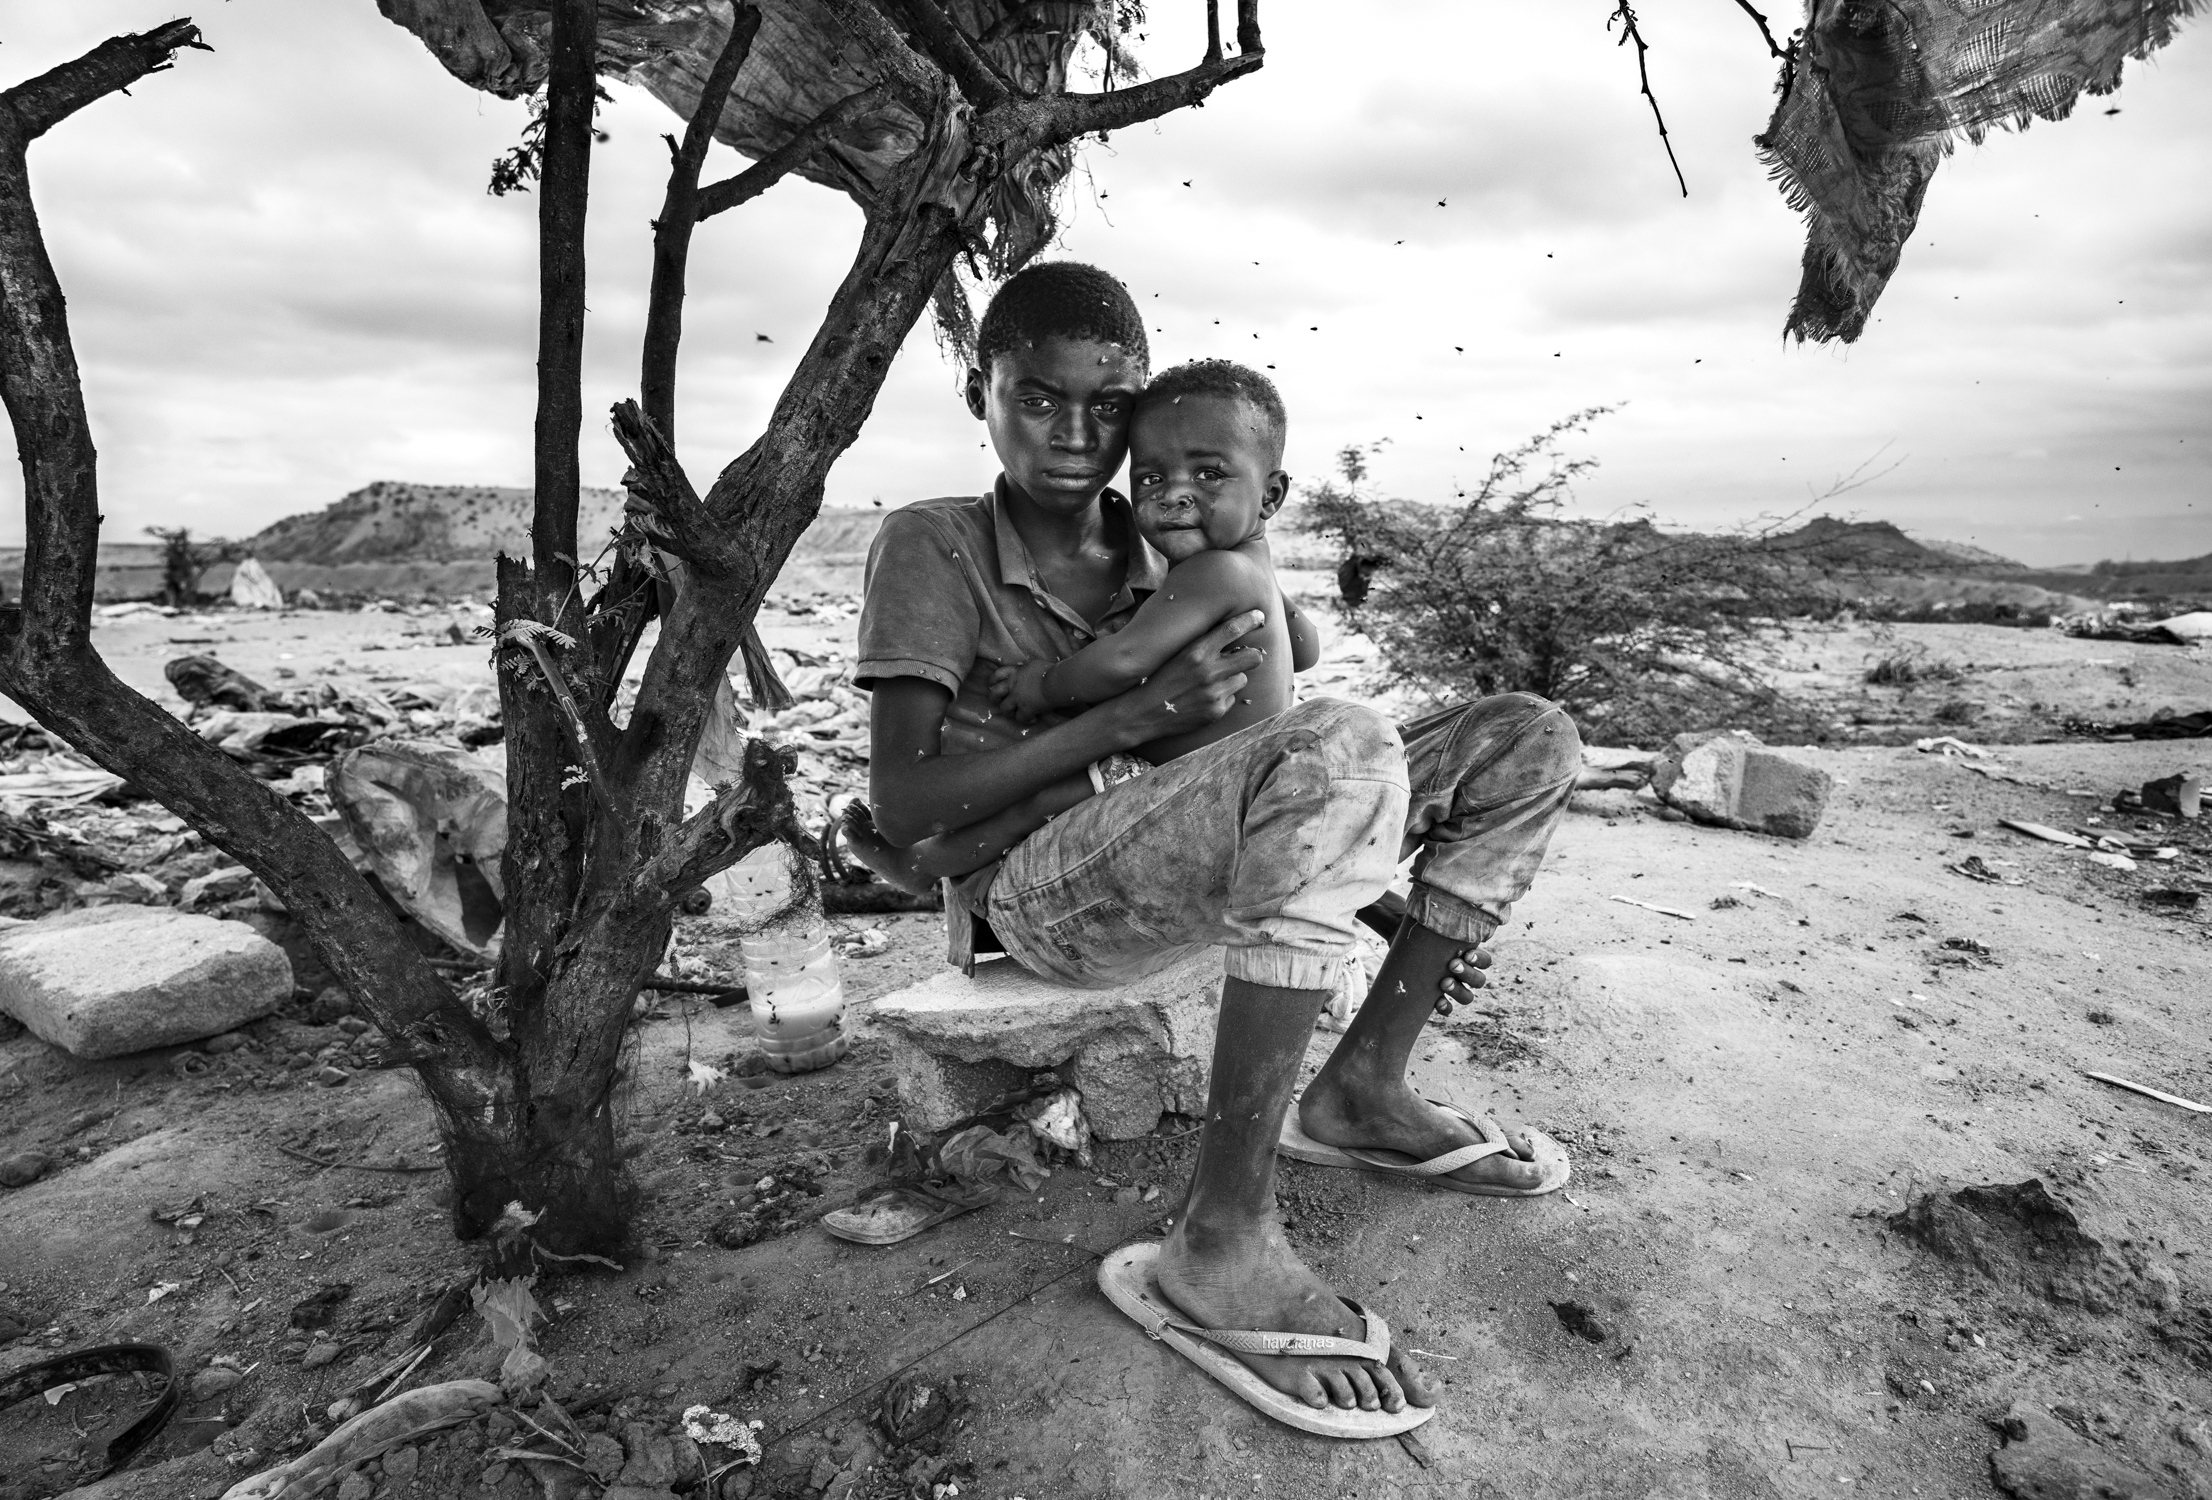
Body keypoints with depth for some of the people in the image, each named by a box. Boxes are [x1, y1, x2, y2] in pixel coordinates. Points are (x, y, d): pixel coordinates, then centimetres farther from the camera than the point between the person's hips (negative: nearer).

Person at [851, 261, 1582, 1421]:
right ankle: (1223, 1234, -24)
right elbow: (901, 807, -12)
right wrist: (1140, 713, -20)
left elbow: (1249, 744, 17)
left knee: (1529, 739, 2)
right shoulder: (932, 547, -3)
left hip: (1198, 875, 7)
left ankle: (1367, 1083, 6)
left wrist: (1392, 893, 7)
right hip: (1034, 892, -6)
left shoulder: (1173, 557, 13)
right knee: (1345, 744, -35)